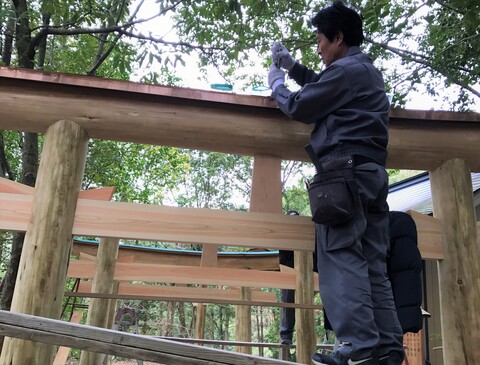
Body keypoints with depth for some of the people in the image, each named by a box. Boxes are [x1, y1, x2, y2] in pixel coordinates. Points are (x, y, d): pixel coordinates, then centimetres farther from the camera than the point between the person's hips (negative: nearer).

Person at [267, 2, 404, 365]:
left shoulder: (346, 69, -3)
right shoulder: (368, 71, 27)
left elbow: (300, 107, 0)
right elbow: (324, 88, 38)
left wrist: (276, 84, 18)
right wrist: (292, 66, 33)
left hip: (345, 170, -10)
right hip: (372, 172, 10)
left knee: (341, 257, -13)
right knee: (373, 263, 5)